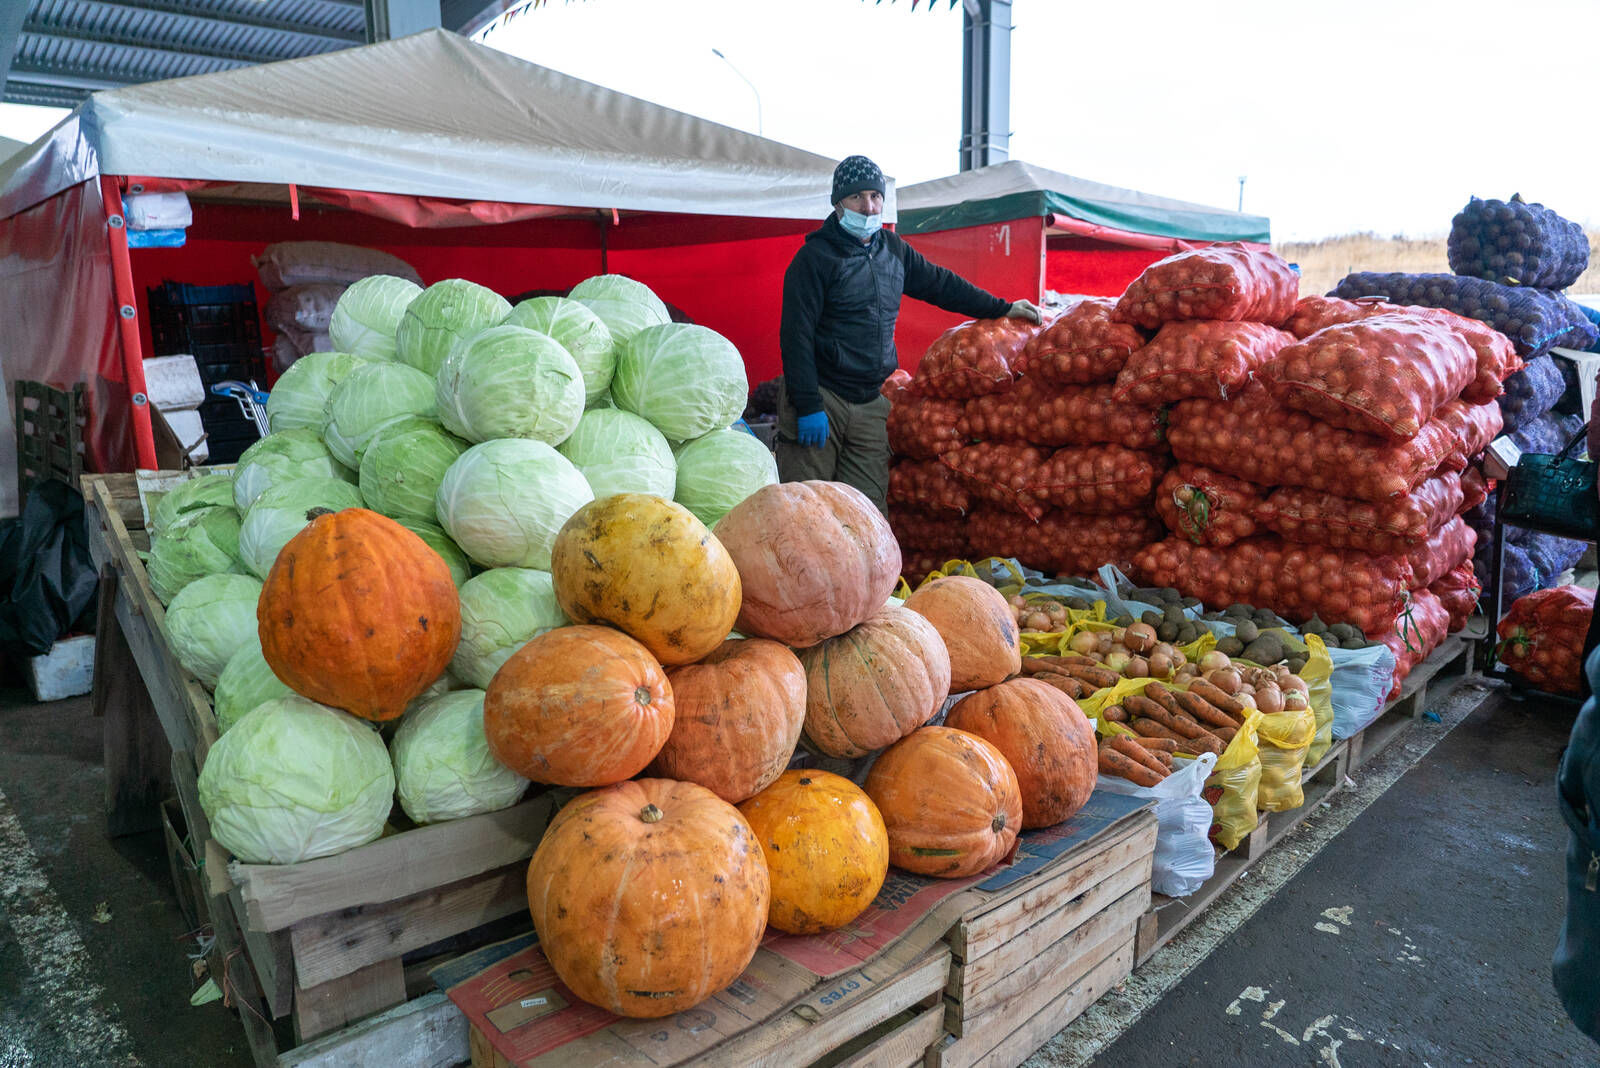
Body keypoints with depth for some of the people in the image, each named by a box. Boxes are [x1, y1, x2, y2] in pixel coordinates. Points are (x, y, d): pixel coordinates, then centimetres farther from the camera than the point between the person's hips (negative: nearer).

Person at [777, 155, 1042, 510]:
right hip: (820, 399, -6)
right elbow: (797, 336, -11)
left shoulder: (893, 249, 14)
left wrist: (1003, 308, 26)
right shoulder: (815, 257, -6)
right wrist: (807, 407, -18)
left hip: (871, 404, 6)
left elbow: (942, 285, 26)